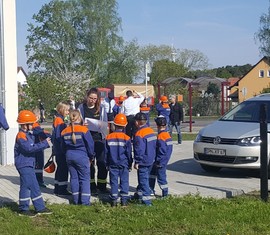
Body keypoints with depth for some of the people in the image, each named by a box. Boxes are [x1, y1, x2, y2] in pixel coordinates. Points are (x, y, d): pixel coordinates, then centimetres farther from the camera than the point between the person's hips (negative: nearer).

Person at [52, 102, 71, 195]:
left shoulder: (57, 120, 15)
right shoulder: (59, 121, -15)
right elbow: (59, 137, -21)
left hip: (58, 151, 10)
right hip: (61, 150, -10)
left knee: (60, 168, 15)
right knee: (63, 168, -5)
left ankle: (57, 189, 21)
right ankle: (62, 189, -1)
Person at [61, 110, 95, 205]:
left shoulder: (64, 131, 3)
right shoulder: (83, 129, -12)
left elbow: (64, 146, 12)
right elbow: (90, 144, -7)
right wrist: (91, 156, 7)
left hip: (69, 157, 5)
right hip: (82, 156, -5)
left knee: (74, 178, 12)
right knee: (85, 178, 2)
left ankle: (76, 200, 15)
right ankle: (85, 201, -2)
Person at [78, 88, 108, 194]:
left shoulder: (101, 108, 5)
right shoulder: (81, 108, 1)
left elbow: (105, 123, 10)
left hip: (99, 138, 1)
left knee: (102, 163, 2)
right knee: (89, 164, 5)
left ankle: (102, 185, 16)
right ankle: (92, 186, 16)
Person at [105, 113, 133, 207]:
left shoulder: (108, 137, -2)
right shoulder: (126, 138, -8)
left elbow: (106, 152, 4)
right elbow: (129, 153, -3)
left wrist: (107, 164, 14)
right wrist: (130, 164, 9)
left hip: (112, 164, 2)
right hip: (124, 164, -1)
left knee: (114, 182, 7)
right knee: (124, 182, 5)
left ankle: (114, 200, 7)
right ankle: (124, 200, 5)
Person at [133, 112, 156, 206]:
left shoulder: (139, 134, -19)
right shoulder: (151, 131, 8)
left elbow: (139, 150, -21)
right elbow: (154, 145, 15)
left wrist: (137, 162, -13)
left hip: (143, 162, -9)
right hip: (151, 160, 9)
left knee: (143, 180, -3)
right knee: (145, 178, 21)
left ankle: (147, 201, -3)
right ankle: (139, 194, 37)